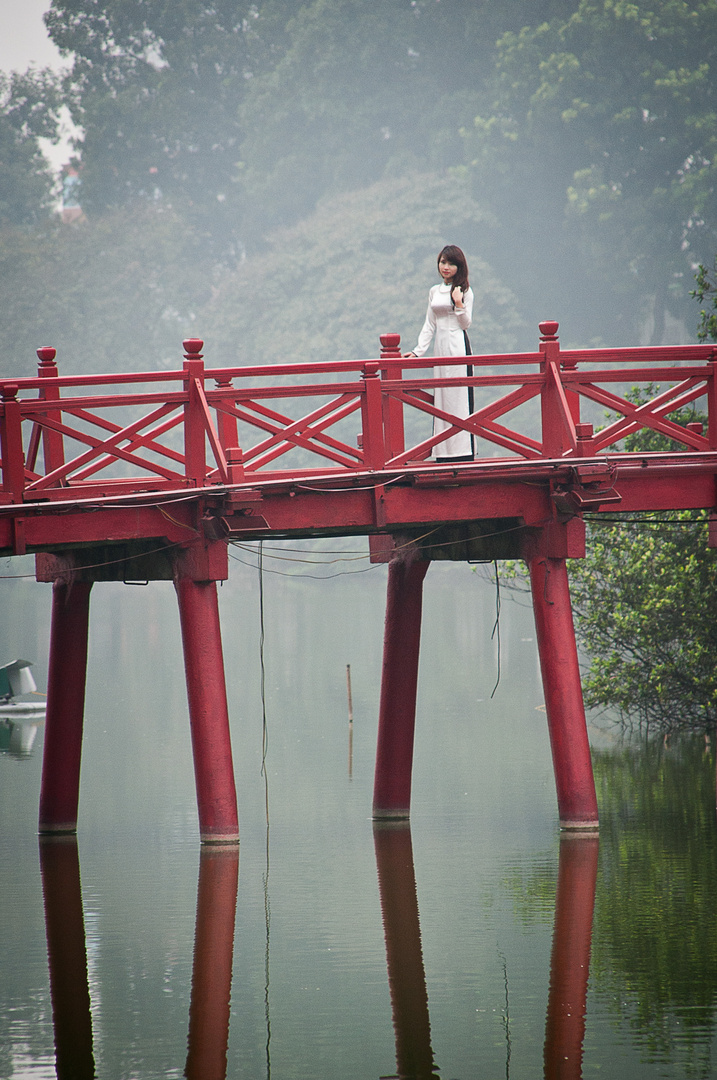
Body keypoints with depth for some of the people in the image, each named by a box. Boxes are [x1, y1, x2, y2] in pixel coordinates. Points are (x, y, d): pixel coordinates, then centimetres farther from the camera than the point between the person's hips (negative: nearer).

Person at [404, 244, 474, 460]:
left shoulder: (464, 291, 0)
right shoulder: (434, 292, 15)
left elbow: (466, 323, -3)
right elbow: (429, 325, 16)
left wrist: (459, 304, -18)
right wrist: (418, 351, 9)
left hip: (458, 345, -6)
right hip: (440, 346, 6)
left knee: (458, 396, -8)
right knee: (441, 398, 3)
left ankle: (462, 452, -8)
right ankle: (444, 453, 4)